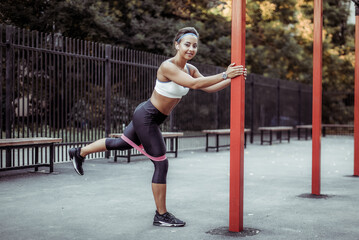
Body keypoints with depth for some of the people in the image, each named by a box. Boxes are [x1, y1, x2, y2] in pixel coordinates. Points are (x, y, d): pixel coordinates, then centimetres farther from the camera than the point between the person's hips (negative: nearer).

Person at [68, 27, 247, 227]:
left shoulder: (190, 69, 1)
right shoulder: (168, 66, -25)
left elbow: (209, 88, 2)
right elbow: (194, 84, -36)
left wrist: (231, 79, -11)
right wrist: (224, 75, -36)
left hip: (153, 118, 9)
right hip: (146, 117, -9)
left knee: (121, 143, 25)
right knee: (161, 165, -4)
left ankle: (79, 153, 45)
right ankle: (161, 216, 8)